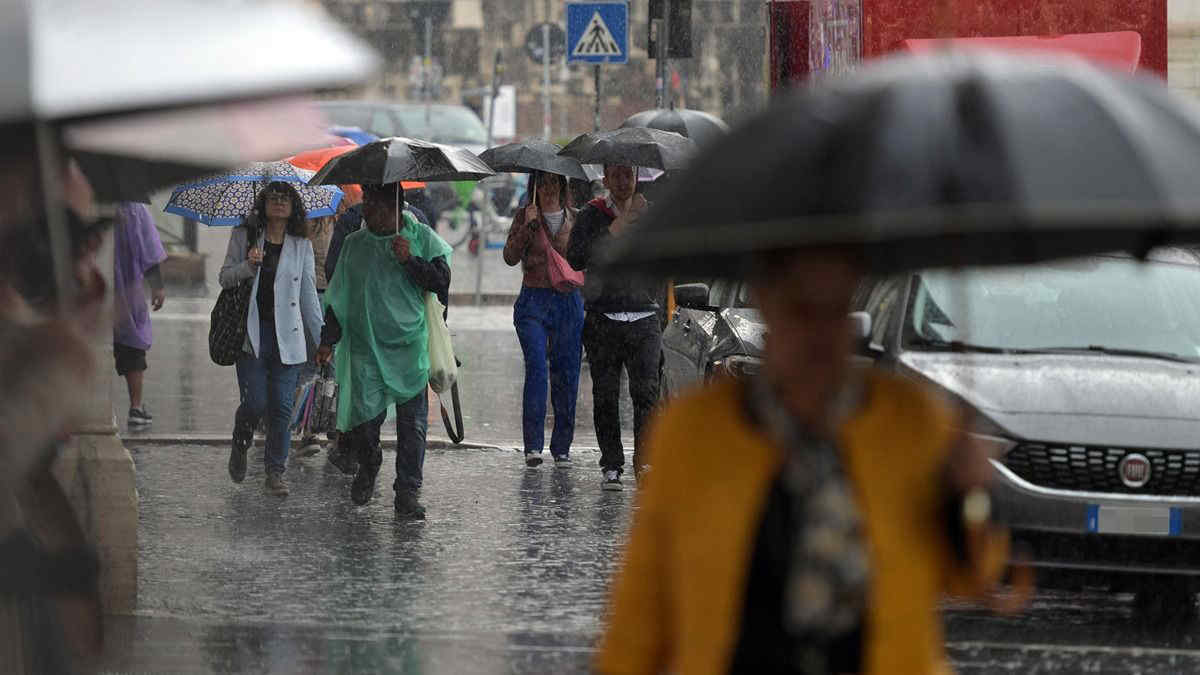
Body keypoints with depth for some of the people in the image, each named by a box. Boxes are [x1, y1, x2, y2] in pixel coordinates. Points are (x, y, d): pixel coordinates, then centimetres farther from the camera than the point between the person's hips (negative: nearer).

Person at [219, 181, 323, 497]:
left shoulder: (302, 245, 8)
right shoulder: (244, 236, 5)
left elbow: (309, 294, 11)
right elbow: (225, 278, 5)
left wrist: (321, 337, 7)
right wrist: (248, 266, -16)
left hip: (287, 335, 1)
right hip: (252, 333, -1)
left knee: (282, 407, -2)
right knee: (255, 403, -8)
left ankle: (276, 473, 7)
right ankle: (240, 447, 23)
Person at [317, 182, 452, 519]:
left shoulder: (422, 238, 3)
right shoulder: (355, 244, 10)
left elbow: (442, 281, -3)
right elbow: (339, 295, 13)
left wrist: (410, 260, -15)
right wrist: (328, 339, 8)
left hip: (410, 346, -1)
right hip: (366, 346, 1)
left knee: (412, 422, -5)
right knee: (365, 414, -8)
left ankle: (407, 493, 2)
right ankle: (368, 466, 23)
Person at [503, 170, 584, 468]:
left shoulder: (575, 219, 9)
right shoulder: (525, 216, 5)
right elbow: (510, 257, -6)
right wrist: (528, 226, -16)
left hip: (568, 302, 2)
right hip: (533, 301, -2)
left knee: (566, 375, 2)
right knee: (536, 367, -17)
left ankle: (561, 448, 12)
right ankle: (533, 446, -19)